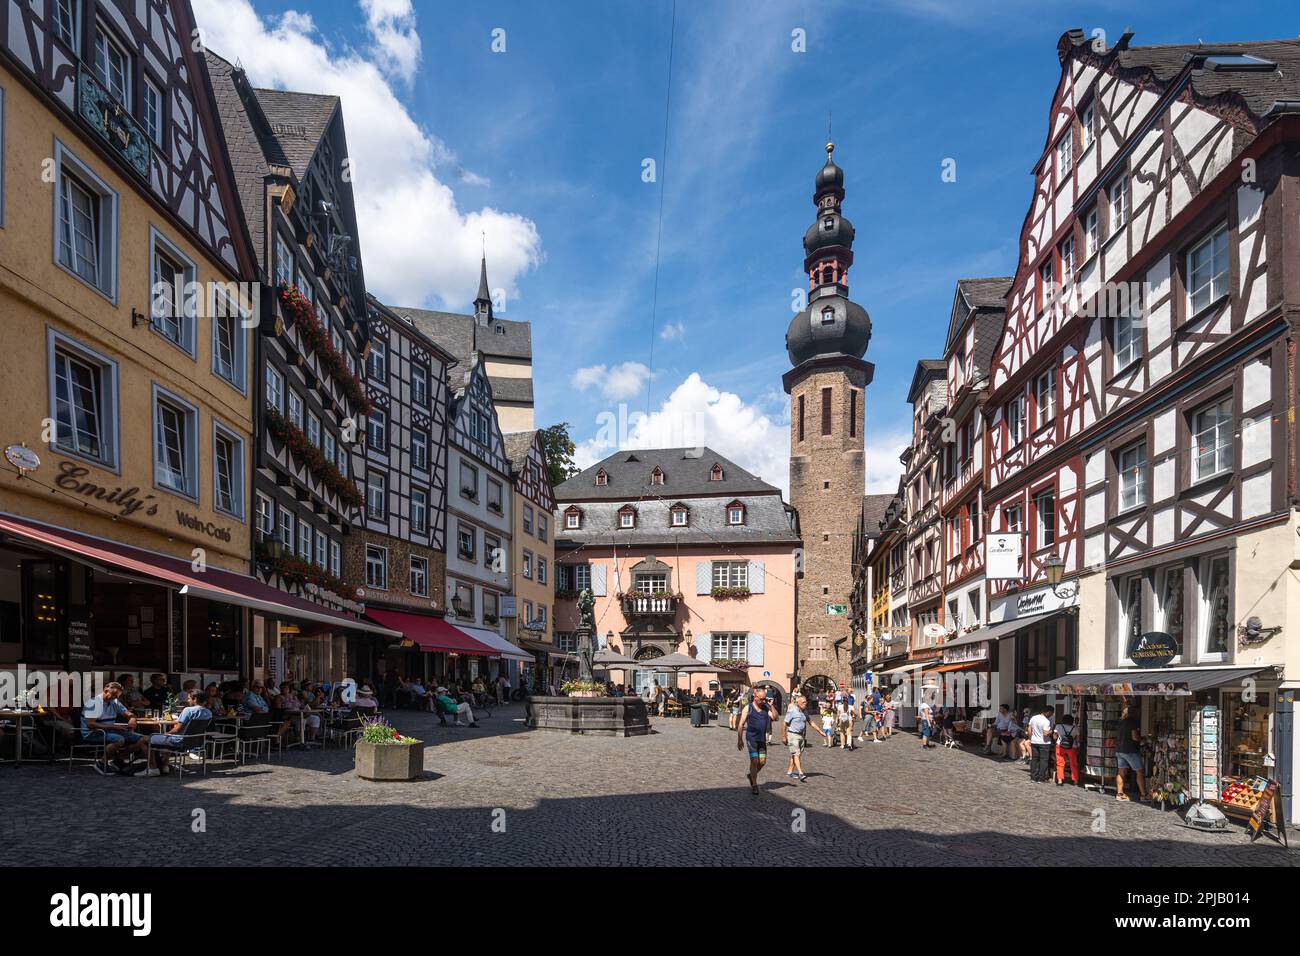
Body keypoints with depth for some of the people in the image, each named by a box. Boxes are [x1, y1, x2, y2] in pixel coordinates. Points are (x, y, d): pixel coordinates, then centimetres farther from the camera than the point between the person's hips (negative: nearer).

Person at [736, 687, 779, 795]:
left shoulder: (766, 708, 8)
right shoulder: (748, 708, -4)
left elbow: (775, 717, -5)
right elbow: (741, 725, -3)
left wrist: (770, 706, -9)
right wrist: (739, 740, -6)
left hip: (762, 739, 5)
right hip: (751, 738, -5)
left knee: (762, 761, 5)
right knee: (754, 761, -6)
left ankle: (752, 775, 31)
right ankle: (754, 785, 5)